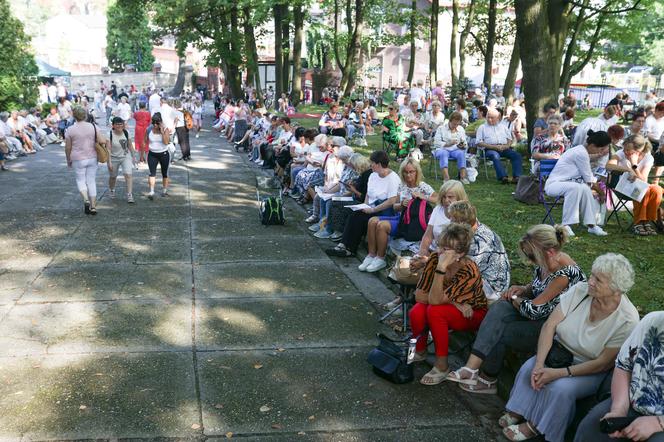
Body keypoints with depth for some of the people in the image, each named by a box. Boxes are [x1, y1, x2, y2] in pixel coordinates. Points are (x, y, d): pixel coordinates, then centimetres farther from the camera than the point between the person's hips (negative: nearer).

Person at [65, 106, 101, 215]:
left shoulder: (70, 129, -7)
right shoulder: (92, 126, -3)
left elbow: (68, 148, -3)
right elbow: (102, 141, -7)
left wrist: (68, 160, 12)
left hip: (78, 160, -2)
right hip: (92, 158, 2)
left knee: (80, 180, 13)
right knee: (92, 181, 10)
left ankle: (86, 200, -10)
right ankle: (93, 206, 10)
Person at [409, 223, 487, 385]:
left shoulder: (470, 272, -31)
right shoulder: (435, 258, -18)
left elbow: (435, 300, -37)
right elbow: (419, 295, -16)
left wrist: (442, 267, -47)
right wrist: (453, 302, -25)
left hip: (472, 315, -4)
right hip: (448, 306, 4)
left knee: (435, 311, -33)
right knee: (417, 312, -27)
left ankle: (442, 365, -19)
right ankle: (420, 351, 2)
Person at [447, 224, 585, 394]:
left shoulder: (565, 273, -26)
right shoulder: (545, 262, 0)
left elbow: (533, 309, -23)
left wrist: (514, 299, -4)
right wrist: (522, 290, -2)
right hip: (538, 317, 8)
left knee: (499, 332, -17)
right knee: (500, 308, -17)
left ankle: (487, 380, 8)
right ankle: (472, 367, -23)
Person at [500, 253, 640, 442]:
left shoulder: (628, 320, -25)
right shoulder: (580, 290, -16)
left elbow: (602, 363, -20)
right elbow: (550, 325, -15)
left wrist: (560, 373, -25)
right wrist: (539, 364, -25)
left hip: (591, 370, -4)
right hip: (561, 350, 4)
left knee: (560, 388, -28)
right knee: (528, 369, -20)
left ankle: (534, 427, -6)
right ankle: (519, 411, 1)